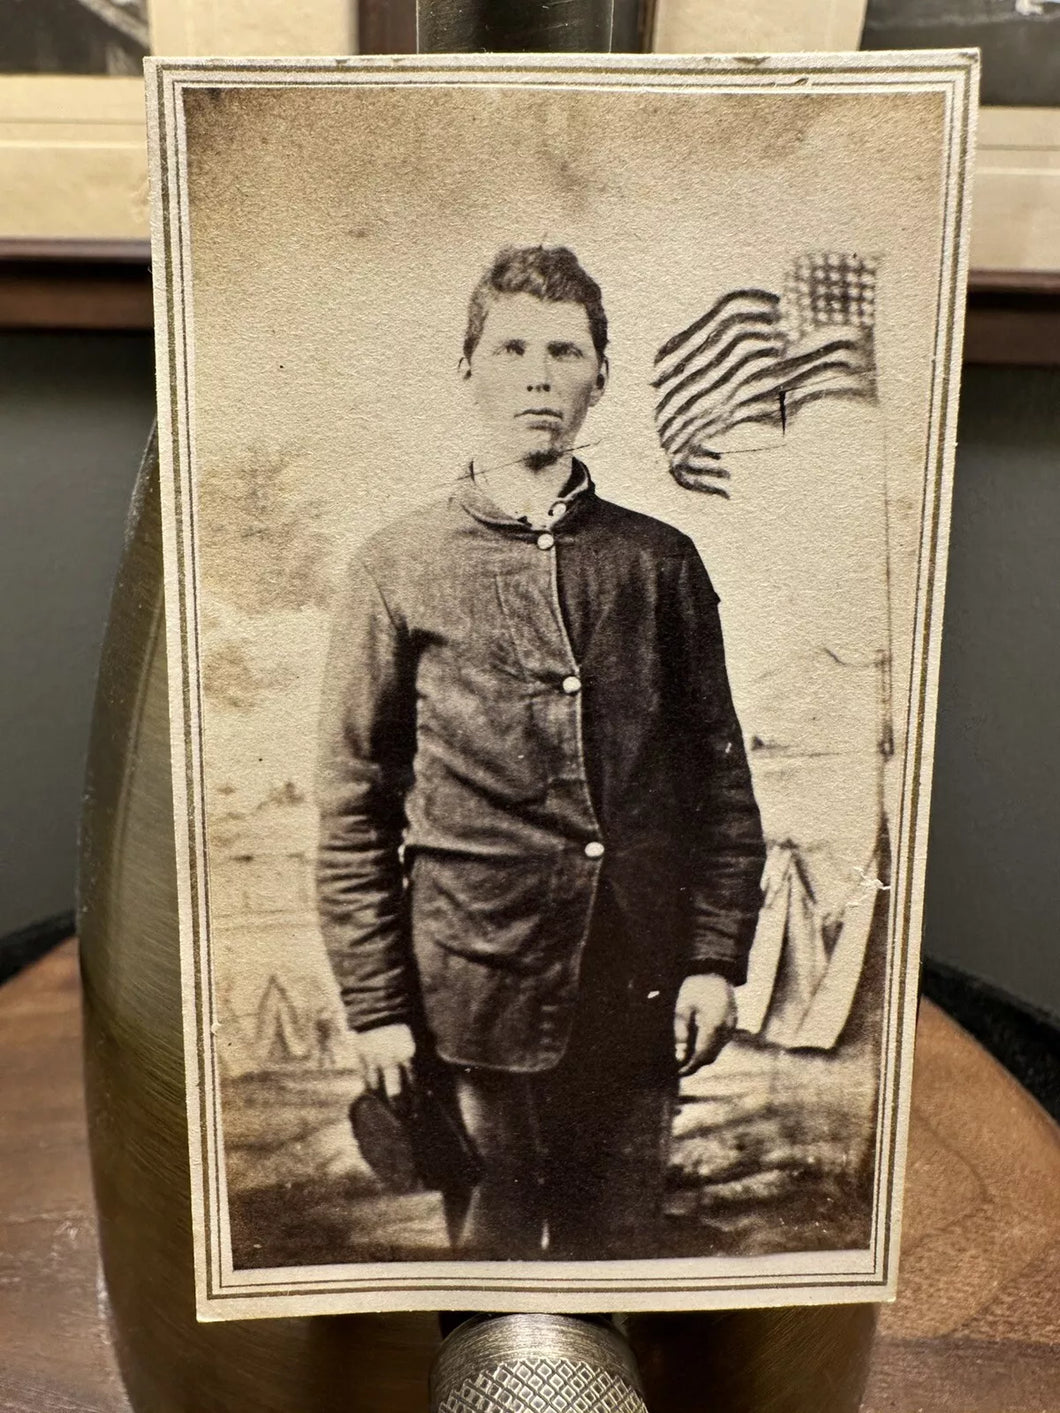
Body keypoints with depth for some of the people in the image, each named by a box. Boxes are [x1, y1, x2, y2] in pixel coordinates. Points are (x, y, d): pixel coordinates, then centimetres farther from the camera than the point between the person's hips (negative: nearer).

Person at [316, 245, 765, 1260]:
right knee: (491, 1251, 16)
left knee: (621, 1244, 19)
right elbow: (353, 809, -2)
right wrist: (376, 1006, -4)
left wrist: (717, 957, 0)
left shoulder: (660, 562, 4)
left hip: (639, 992, 2)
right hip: (475, 994, -2)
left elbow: (719, 773, 6)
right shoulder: (399, 569, -2)